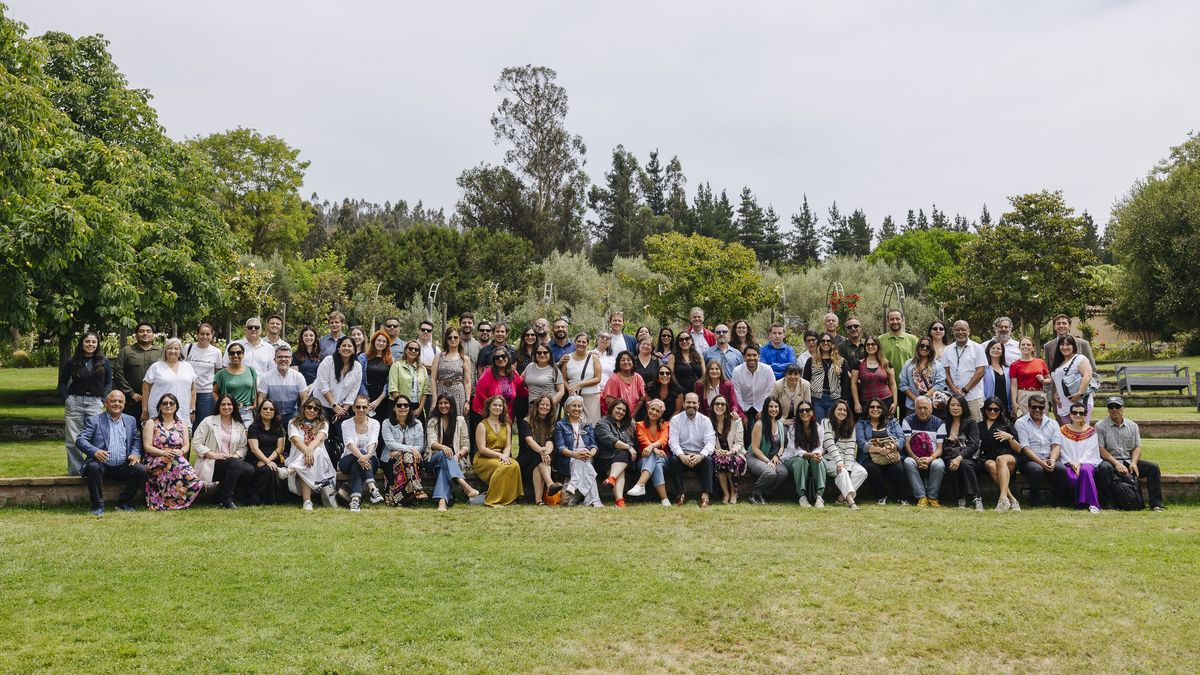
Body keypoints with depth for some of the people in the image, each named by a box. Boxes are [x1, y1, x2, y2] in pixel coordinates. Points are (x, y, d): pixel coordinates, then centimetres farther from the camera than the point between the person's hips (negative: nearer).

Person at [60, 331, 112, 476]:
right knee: (73, 439, 1)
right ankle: (75, 471, 9)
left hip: (95, 403, 0)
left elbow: (109, 383, 10)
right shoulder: (71, 362, 4)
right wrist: (66, 399, 1)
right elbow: (62, 382, 12)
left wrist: (103, 400, 0)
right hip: (75, 403, 0)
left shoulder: (103, 362, 6)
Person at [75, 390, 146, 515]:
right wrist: (95, 451, -26)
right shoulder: (94, 420, 3)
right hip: (102, 466, -3)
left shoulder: (130, 420, 16)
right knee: (93, 467, -35)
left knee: (141, 469, -23)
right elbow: (80, 440, -6)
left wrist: (135, 454, -8)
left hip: (123, 467, 3)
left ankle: (124, 503, -4)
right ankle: (98, 506, -18)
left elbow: (136, 440, 15)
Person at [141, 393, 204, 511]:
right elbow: (147, 447, 0)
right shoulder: (151, 423, 11)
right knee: (176, 462, -38)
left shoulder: (181, 424, 21)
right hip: (156, 461, -2)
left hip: (178, 459, 2)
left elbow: (186, 446, 12)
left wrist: (180, 451, -14)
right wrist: (163, 453, -18)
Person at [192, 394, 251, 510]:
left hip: (233, 463, 5)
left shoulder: (239, 426, 15)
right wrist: (214, 455, -16)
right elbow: (196, 443, -5)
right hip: (210, 464, -5)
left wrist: (235, 455, -12)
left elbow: (242, 447, 11)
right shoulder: (208, 421, 2)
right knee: (235, 464, -34)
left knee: (249, 470, -26)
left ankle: (223, 490, -4)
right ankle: (226, 500, -23)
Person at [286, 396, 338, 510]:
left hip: (320, 459, 1)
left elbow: (320, 438, -9)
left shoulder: (323, 424, 14)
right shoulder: (293, 423, 12)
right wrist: (307, 451, -31)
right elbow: (296, 440, -9)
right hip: (298, 456, -1)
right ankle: (306, 501, -42)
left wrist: (310, 449, -32)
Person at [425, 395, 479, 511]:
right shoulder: (433, 421, 9)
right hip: (433, 459, 0)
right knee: (443, 455, -37)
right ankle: (465, 485, -57)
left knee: (443, 467, -37)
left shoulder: (460, 420, 12)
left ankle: (442, 501, -57)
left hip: (455, 460, 0)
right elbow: (432, 442, -8)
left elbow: (466, 445, 8)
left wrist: (458, 454, -15)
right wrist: (443, 447, -31)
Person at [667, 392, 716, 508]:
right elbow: (673, 441, -7)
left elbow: (710, 442, -7)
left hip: (699, 456, 0)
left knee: (708, 460, -30)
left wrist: (701, 455, -28)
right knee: (673, 460, -30)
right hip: (682, 455, 0)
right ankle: (680, 495, -22)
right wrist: (682, 456, -28)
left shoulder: (705, 420, 5)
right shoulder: (675, 419, 4)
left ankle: (705, 495, -31)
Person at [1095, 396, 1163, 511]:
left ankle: (1155, 503, -14)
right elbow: (1100, 449, -8)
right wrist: (1116, 463, -19)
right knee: (1105, 468, -38)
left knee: (1153, 467, -16)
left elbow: (1137, 447, 9)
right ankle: (1108, 504, -32)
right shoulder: (1100, 426, 1)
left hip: (1129, 462, 4)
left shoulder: (1132, 425, 15)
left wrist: (1133, 462, -11)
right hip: (1111, 461, -4)